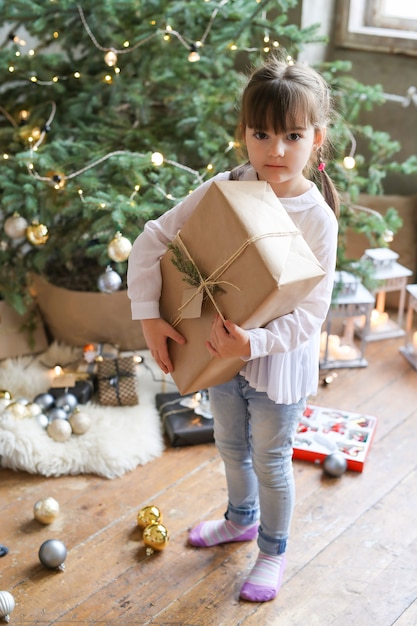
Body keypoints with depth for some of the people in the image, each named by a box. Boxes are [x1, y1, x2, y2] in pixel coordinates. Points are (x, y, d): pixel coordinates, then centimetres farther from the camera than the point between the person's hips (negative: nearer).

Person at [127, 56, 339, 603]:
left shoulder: (317, 218, -21)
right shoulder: (223, 190, -13)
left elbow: (310, 313, -22)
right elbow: (153, 240, -9)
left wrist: (253, 342, -36)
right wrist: (149, 315, -17)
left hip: (278, 359, -4)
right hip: (219, 352, 4)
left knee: (270, 461, 15)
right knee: (230, 446, 26)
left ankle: (273, 549, 42)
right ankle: (242, 518, 55)